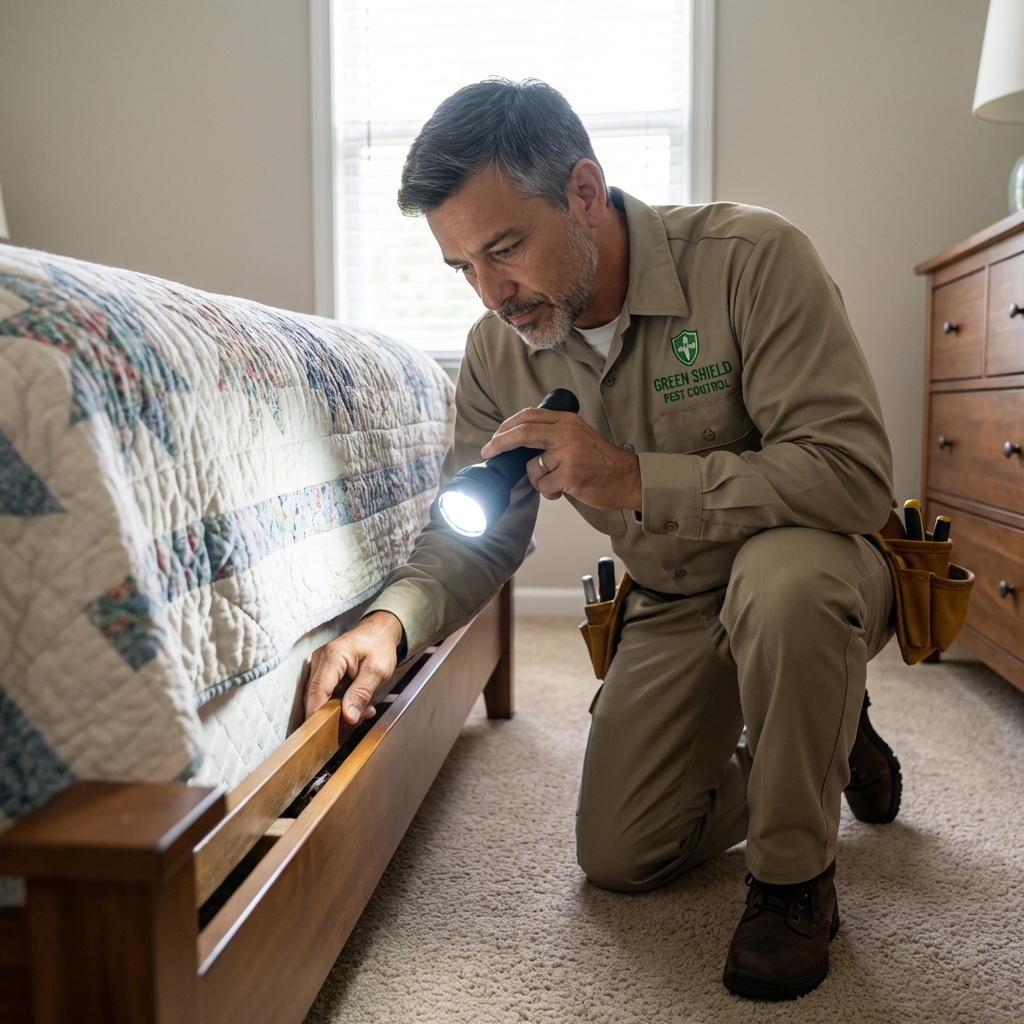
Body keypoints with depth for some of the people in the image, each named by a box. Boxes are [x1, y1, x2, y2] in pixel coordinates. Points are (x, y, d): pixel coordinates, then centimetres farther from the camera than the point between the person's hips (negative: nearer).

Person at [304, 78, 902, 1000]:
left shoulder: (752, 258, -25)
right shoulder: (499, 349, -8)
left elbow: (856, 475, -30)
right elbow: (476, 532, -2)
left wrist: (634, 480, -36)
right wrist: (393, 618, -23)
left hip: (815, 581, -4)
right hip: (674, 606, 5)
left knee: (781, 572, -41)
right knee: (618, 858, 3)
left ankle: (795, 878, -14)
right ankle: (822, 737, 27)